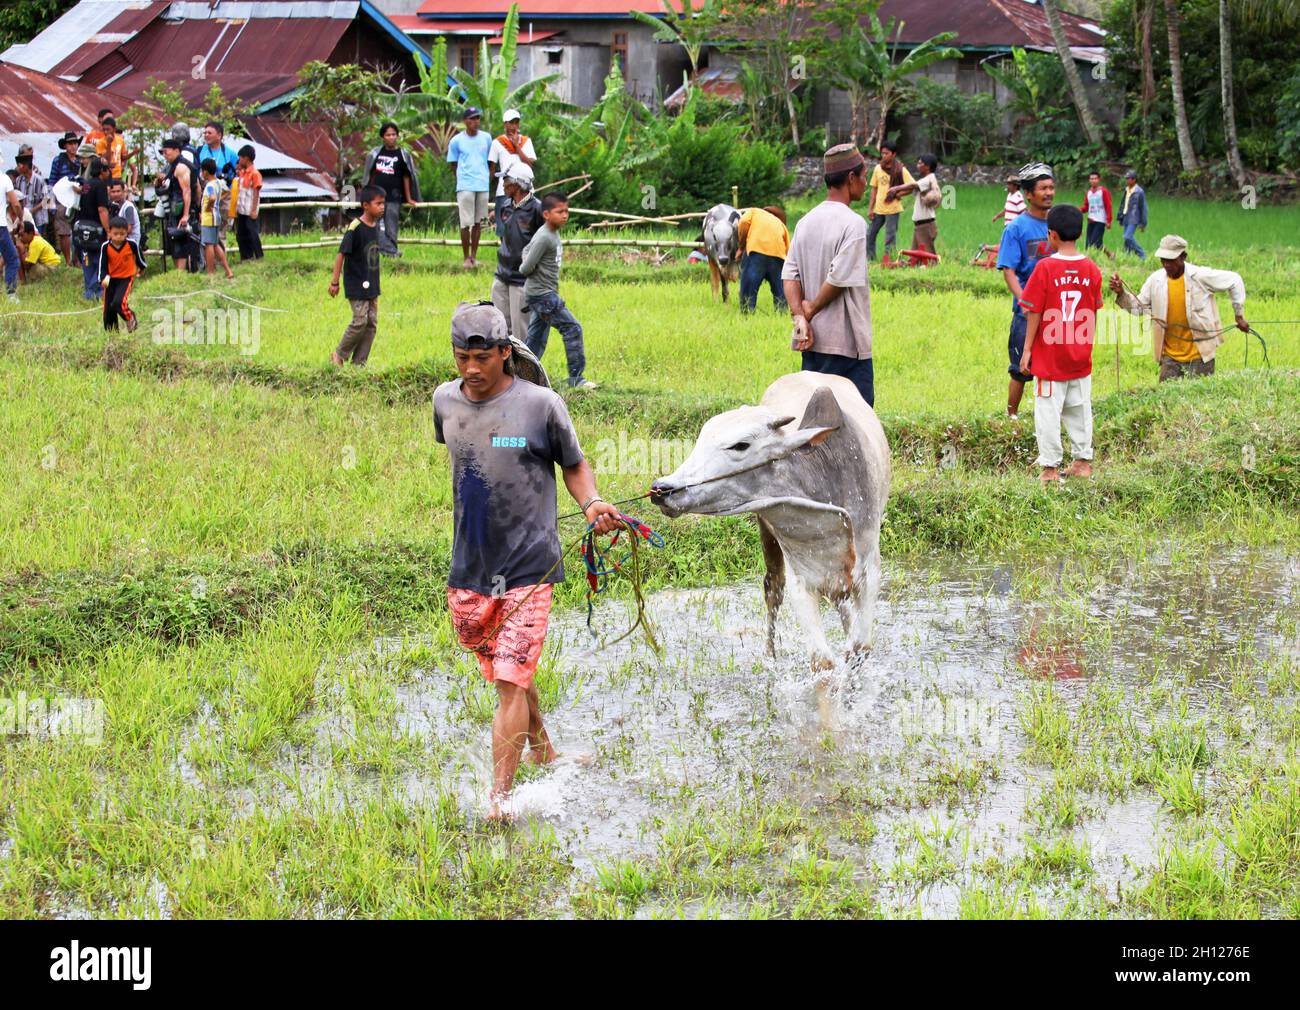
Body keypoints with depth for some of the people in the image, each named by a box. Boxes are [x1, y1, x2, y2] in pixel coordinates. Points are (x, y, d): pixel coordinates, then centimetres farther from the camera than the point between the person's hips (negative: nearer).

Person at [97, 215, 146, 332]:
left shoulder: (131, 244, -14)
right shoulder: (105, 247, -13)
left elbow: (138, 256, 7)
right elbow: (101, 264, -12)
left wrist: (140, 267, 25)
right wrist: (103, 278, -30)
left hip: (126, 278, -3)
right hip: (111, 279, 3)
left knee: (118, 303, -24)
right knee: (108, 308, 5)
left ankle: (131, 319, 3)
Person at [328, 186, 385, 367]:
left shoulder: (376, 226, 6)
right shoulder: (355, 228, -17)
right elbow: (341, 254, -15)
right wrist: (335, 282, -15)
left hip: (371, 284, 8)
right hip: (356, 284, -8)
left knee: (372, 322, 5)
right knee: (360, 321, -11)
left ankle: (359, 362, 12)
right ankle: (339, 355, 8)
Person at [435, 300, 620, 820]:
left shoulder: (540, 404, -9)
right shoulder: (446, 401, 3)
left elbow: (575, 466, 3)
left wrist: (592, 504, -15)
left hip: (529, 566, -5)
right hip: (468, 569, 5)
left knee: (510, 679, -12)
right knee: (502, 672, 19)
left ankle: (500, 795, -11)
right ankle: (541, 749, 43)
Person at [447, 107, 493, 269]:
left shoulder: (486, 138, 7)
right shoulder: (457, 140, 0)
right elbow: (454, 164, 8)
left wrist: (487, 178, 11)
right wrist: (463, 178, 7)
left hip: (483, 187, 3)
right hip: (465, 187, -3)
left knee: (478, 222, 7)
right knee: (466, 223, -5)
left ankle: (474, 256, 15)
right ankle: (466, 258, 1)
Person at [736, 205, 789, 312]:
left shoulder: (753, 211, 26)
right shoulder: (781, 223, 31)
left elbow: (743, 223, 3)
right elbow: (788, 250, 23)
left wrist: (741, 248, 12)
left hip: (757, 248, -3)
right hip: (778, 254, 3)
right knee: (780, 292, 17)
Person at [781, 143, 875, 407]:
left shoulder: (806, 222, 11)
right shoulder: (853, 224, -13)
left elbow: (789, 274, 4)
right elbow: (839, 278, -18)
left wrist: (800, 316, -5)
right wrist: (811, 310, -5)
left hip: (811, 342, 8)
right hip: (846, 343, -8)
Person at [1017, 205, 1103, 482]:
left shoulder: (1045, 268, -14)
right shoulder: (1092, 269, -2)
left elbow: (1034, 313, -10)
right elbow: (1094, 314, 6)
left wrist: (1027, 349, -3)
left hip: (1049, 355, -4)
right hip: (1081, 356, 4)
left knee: (1048, 409, 2)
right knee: (1080, 408, 16)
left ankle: (1050, 467, 3)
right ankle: (1083, 461, 22)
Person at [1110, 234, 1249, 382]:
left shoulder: (1202, 276, -12)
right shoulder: (1156, 280, -2)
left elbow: (1234, 281, 0)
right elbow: (1139, 308, 6)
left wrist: (1239, 315, 3)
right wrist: (1121, 294, -12)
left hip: (1199, 355, -3)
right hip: (1170, 357, 3)